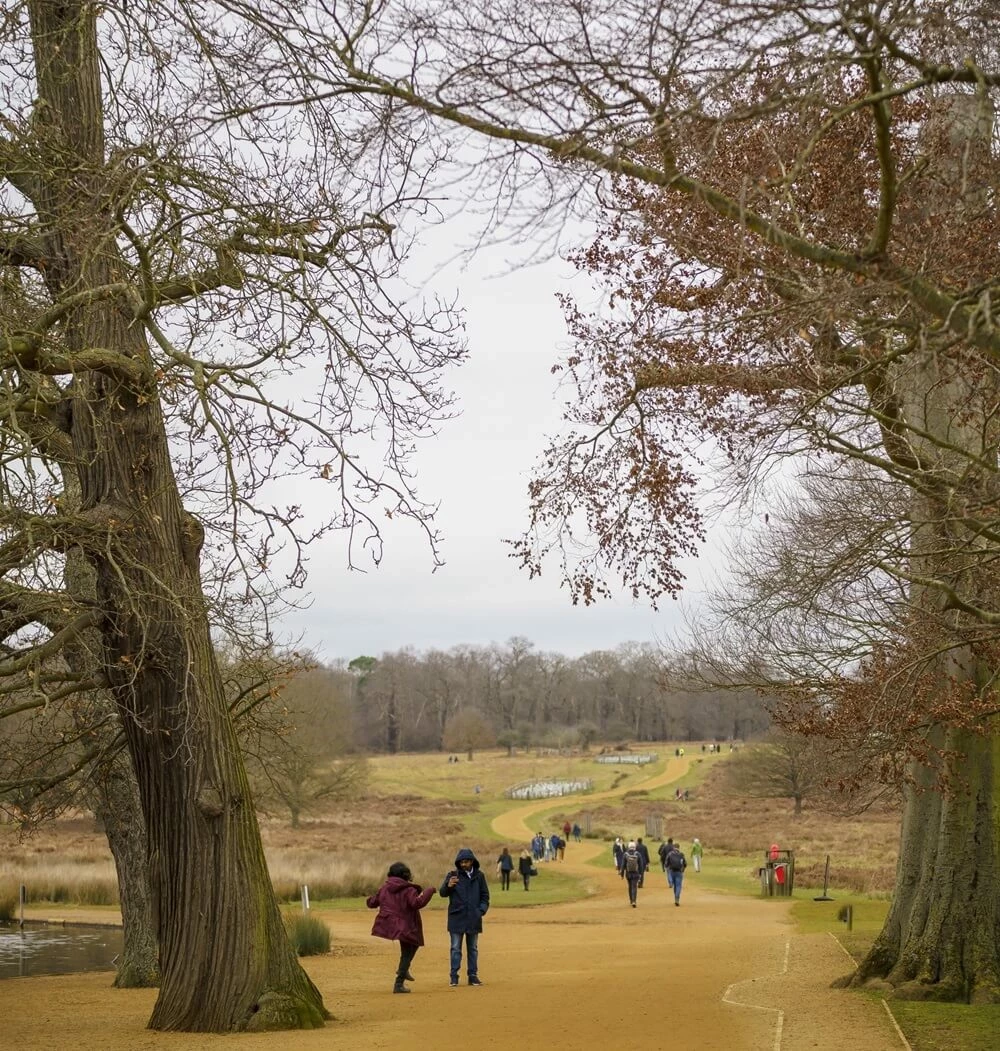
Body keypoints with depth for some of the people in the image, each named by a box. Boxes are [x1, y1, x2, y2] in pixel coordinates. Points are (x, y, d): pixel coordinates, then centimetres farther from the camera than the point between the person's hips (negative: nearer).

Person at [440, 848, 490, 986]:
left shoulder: (479, 876, 3)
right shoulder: (453, 875, -3)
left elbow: (485, 896, 10)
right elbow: (442, 893, -10)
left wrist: (482, 910, -5)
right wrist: (448, 886, -32)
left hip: (473, 918, 2)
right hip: (456, 918, -2)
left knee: (473, 948, 11)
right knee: (455, 948, 1)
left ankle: (473, 975, 18)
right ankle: (454, 976, 4)